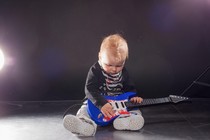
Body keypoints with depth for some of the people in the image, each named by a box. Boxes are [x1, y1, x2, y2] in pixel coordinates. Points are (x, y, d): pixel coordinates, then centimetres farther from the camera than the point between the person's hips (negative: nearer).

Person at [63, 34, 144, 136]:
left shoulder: (123, 73, 7)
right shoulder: (95, 70, -6)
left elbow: (130, 88, 16)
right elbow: (89, 90, -17)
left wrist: (133, 97, -9)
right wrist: (102, 104, -31)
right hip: (96, 103, -2)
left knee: (135, 110, -21)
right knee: (85, 109, -28)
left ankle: (122, 120, -51)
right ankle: (86, 123, -59)